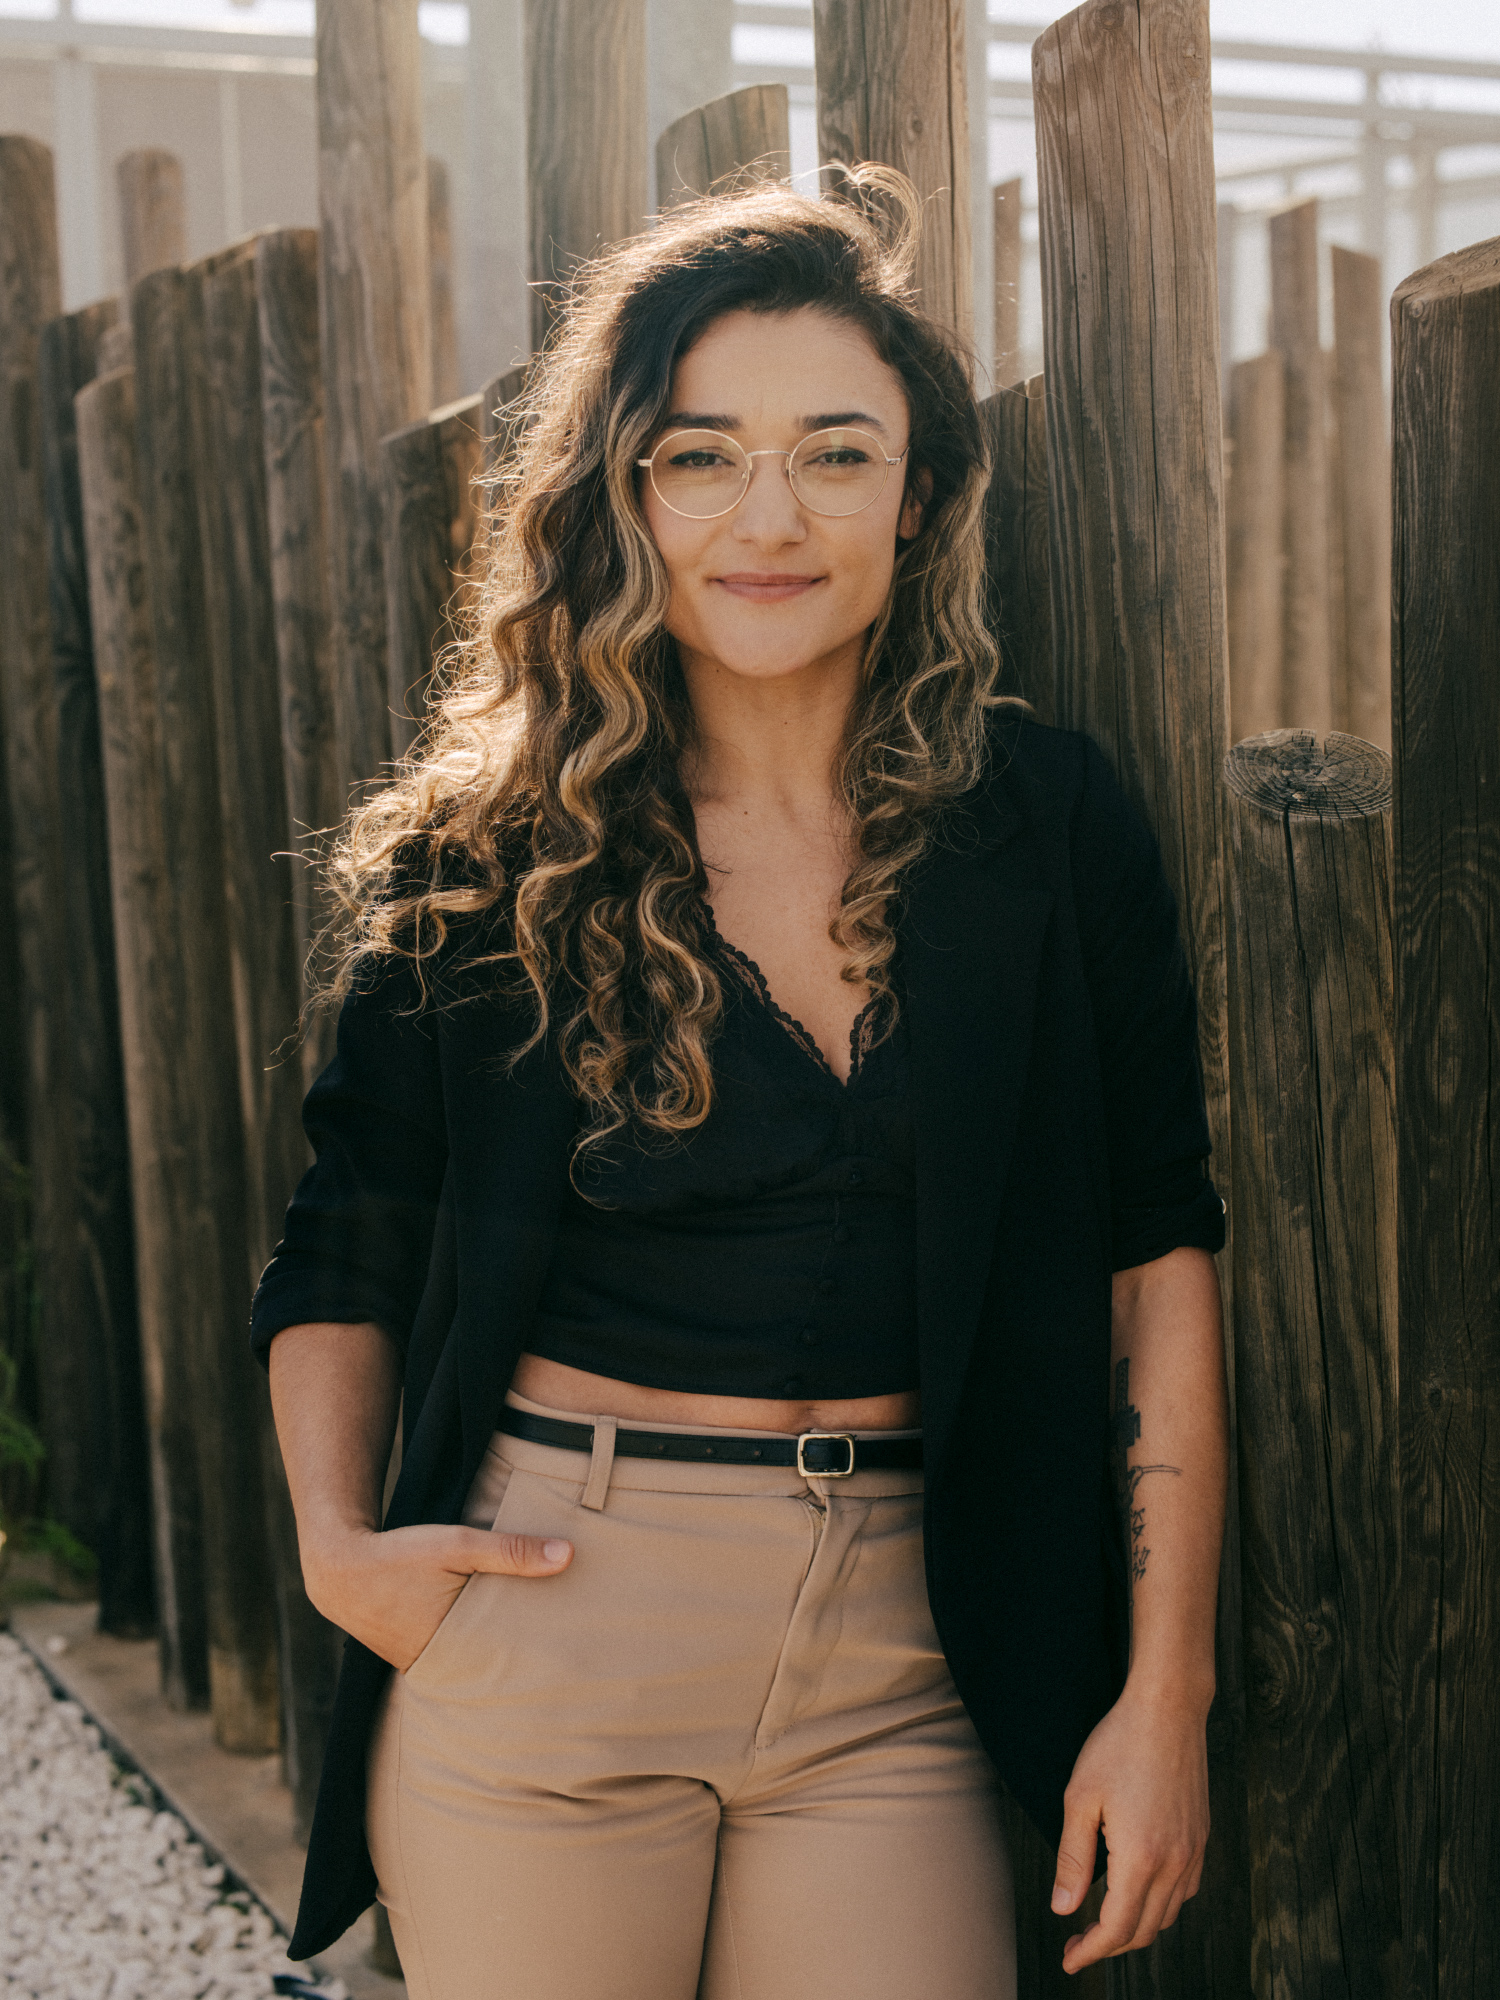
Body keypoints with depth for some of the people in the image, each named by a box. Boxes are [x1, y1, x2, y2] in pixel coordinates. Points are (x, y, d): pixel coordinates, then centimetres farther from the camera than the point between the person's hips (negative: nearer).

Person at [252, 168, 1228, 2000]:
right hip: (539, 1628, 0)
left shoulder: (1043, 821, -1)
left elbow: (1158, 1255, 0)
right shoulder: (483, 857, -2)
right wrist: (337, 1542, -8)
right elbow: (348, 1248, 8)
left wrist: (1165, 1692, -2)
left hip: (898, 1661, 1)